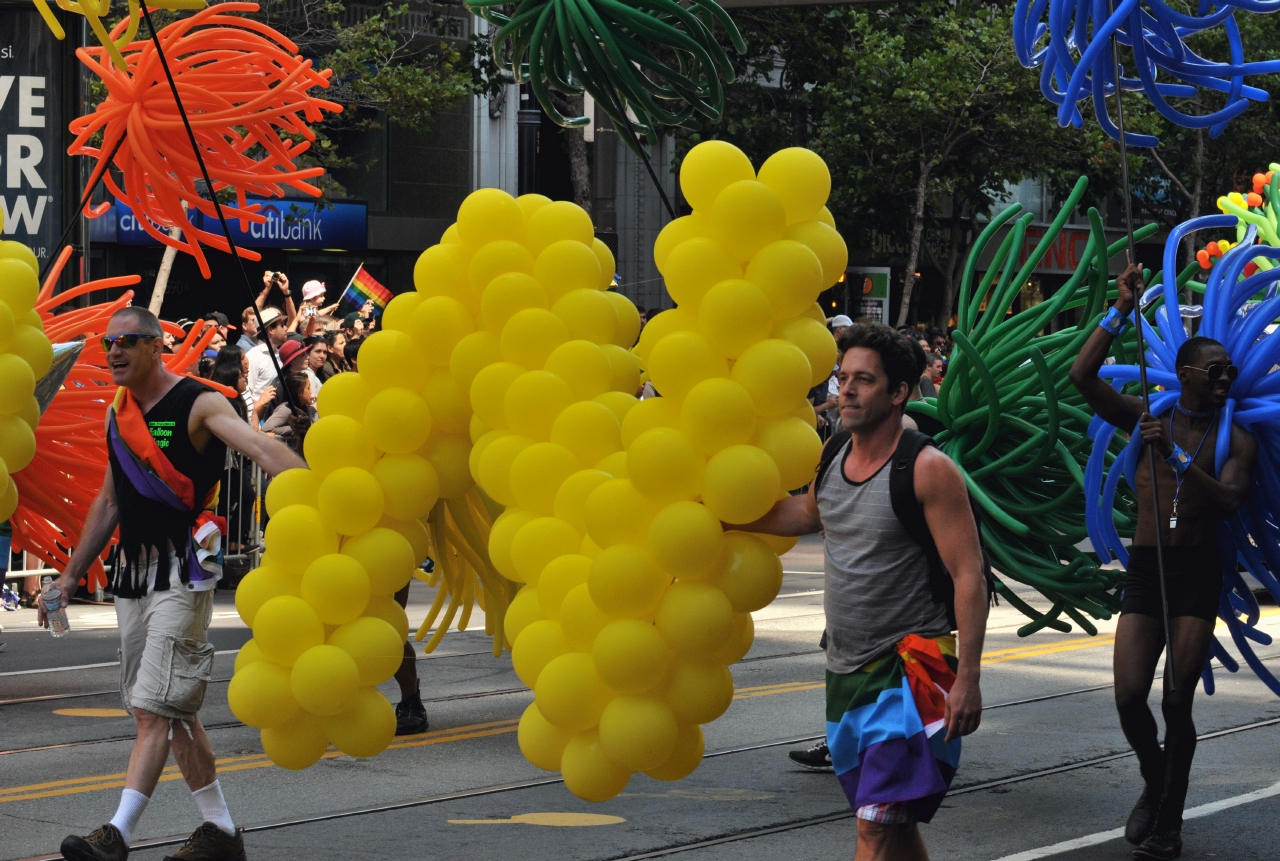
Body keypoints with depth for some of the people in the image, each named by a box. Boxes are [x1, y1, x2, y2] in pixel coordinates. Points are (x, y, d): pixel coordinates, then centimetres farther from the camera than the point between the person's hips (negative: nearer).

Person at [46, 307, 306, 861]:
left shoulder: (198, 404, -9)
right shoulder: (119, 415, 13)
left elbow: (261, 448, -24)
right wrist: (71, 575, 22)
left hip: (181, 575, -8)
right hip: (131, 575, 8)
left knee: (154, 708, -12)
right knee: (174, 711, 10)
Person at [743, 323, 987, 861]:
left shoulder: (927, 469, -14)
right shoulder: (832, 454, 7)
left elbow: (969, 577, -16)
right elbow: (810, 514, 30)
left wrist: (967, 678, -22)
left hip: (910, 667, -8)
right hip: (846, 670, 8)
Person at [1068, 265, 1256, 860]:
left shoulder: (1235, 439, 3)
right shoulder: (1148, 419, 6)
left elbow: (1229, 500, -15)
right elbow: (1083, 375, -4)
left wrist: (1176, 456, -22)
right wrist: (1121, 311, -6)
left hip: (1199, 571, -1)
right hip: (1145, 566, 1)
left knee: (1177, 702, -4)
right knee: (1129, 696, -4)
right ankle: (1154, 782, 25)